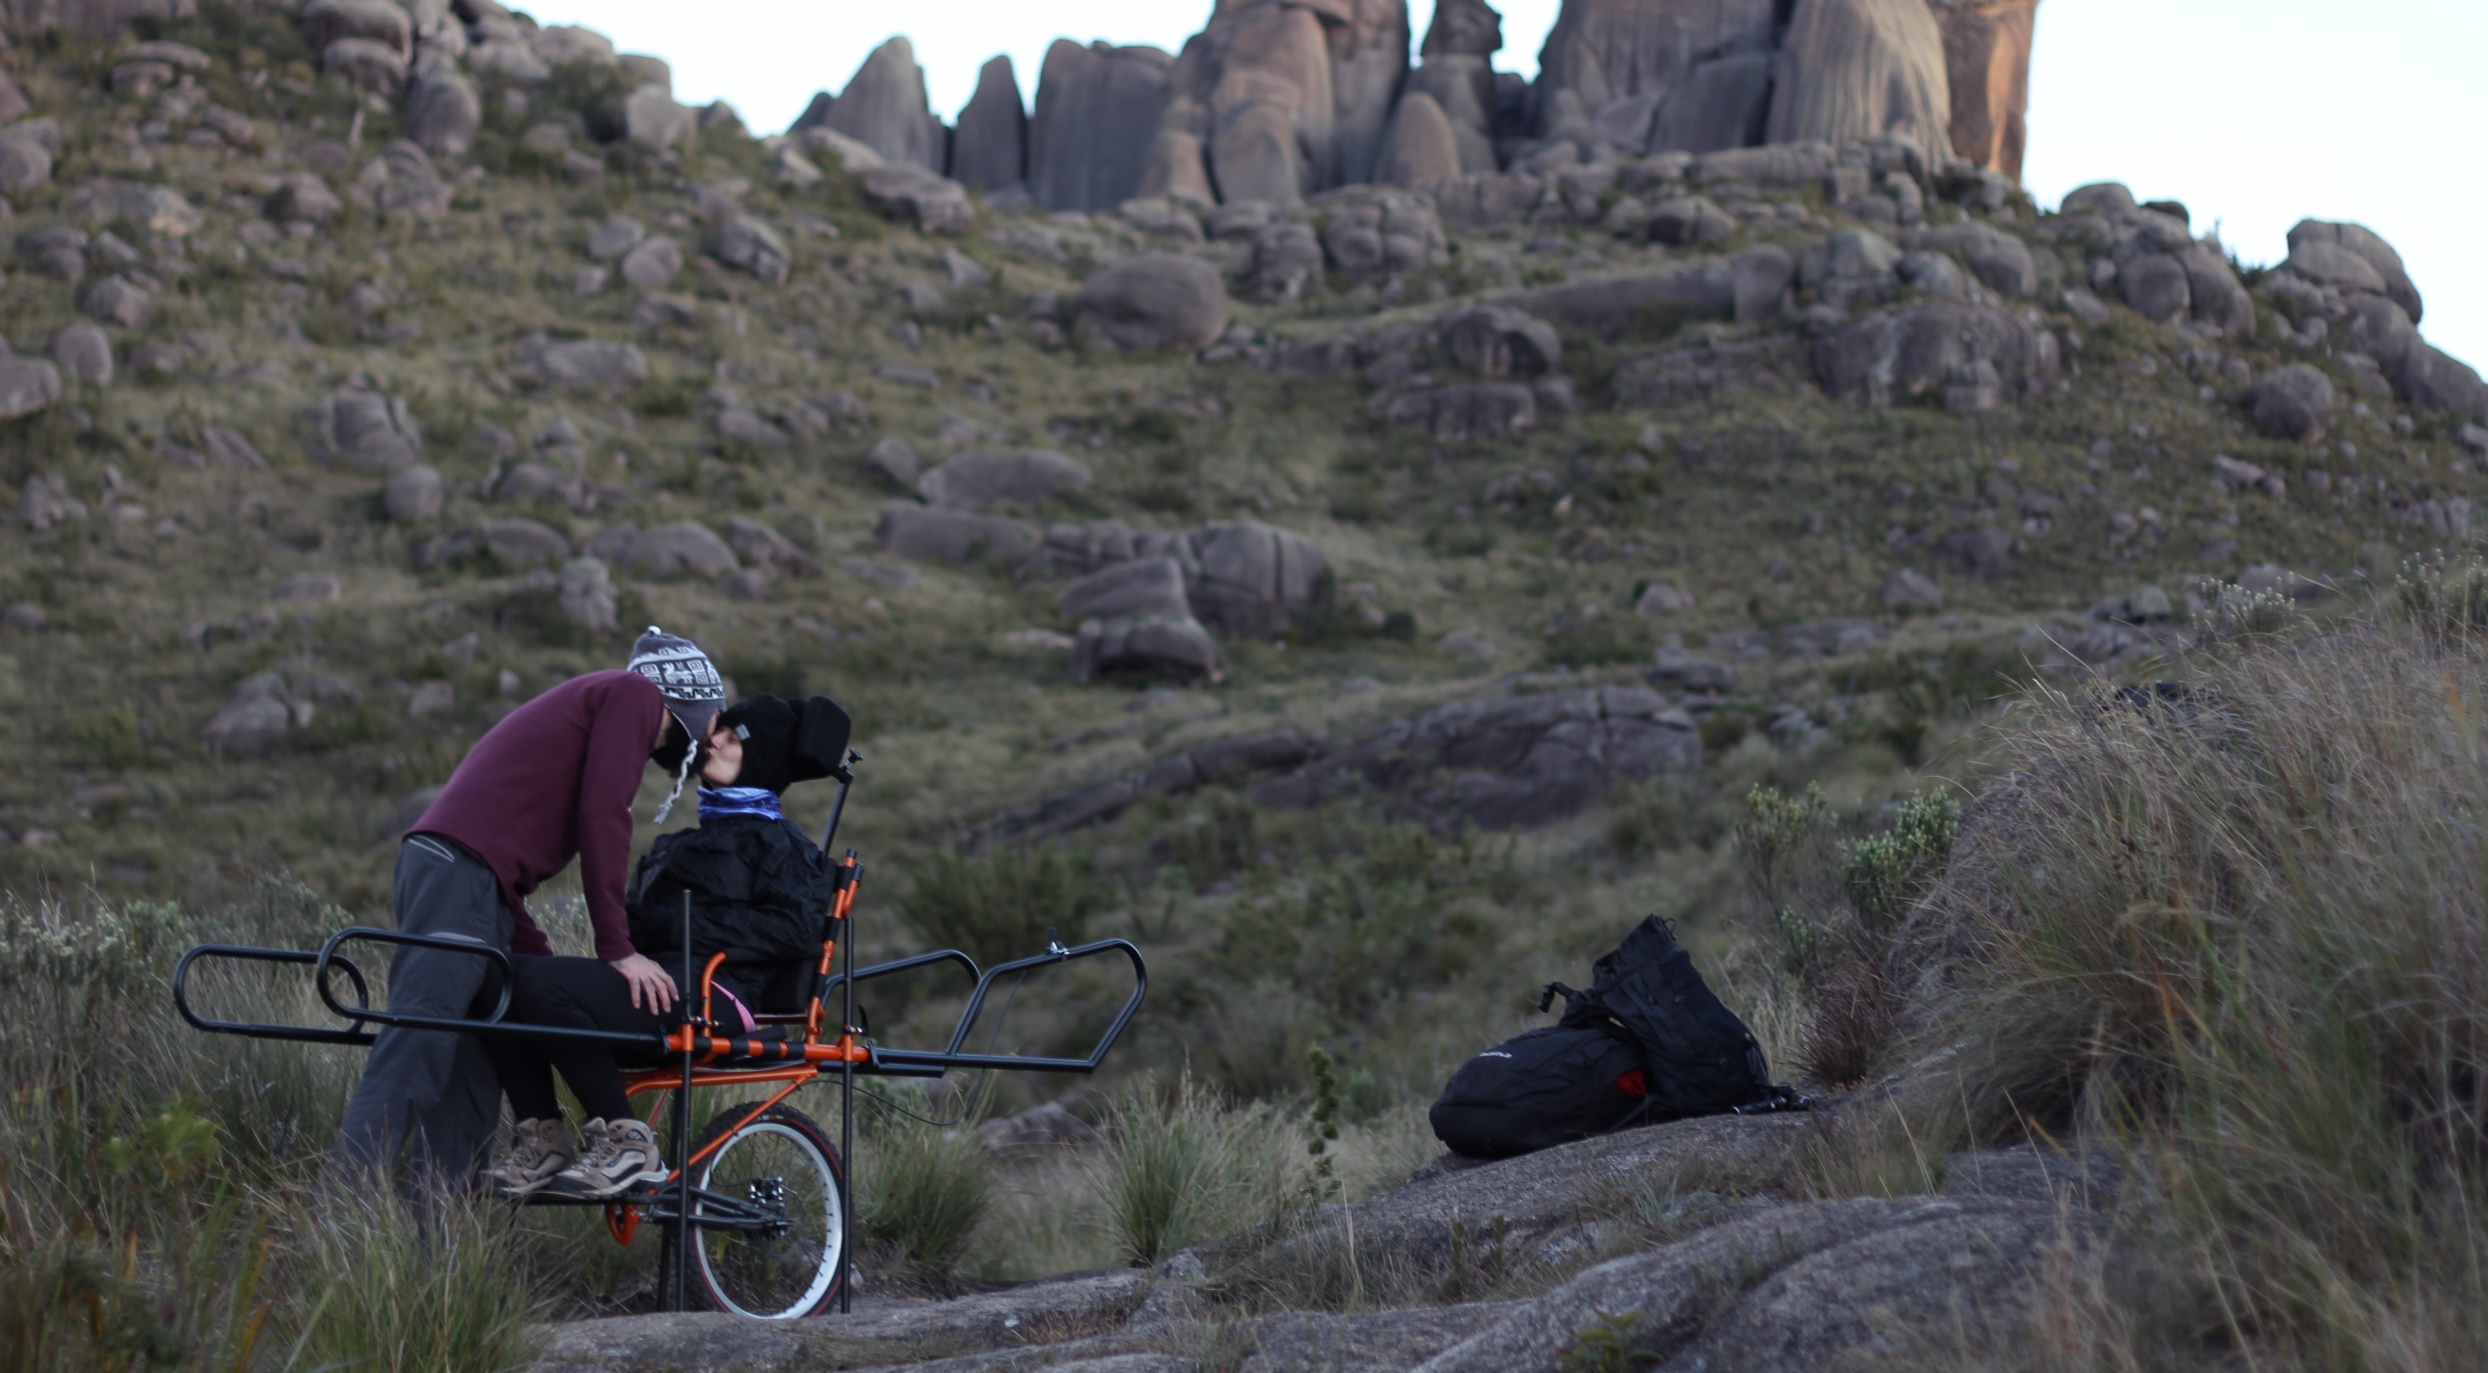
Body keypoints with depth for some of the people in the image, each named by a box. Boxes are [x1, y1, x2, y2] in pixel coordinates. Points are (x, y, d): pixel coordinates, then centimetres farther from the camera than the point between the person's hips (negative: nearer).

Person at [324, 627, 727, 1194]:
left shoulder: (589, 700, 30)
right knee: (412, 1058, -14)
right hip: (461, 874, -10)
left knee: (473, 1072, 9)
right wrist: (617, 949, -6)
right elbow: (602, 820, -8)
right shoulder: (634, 694, 4)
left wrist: (541, 958, 23)